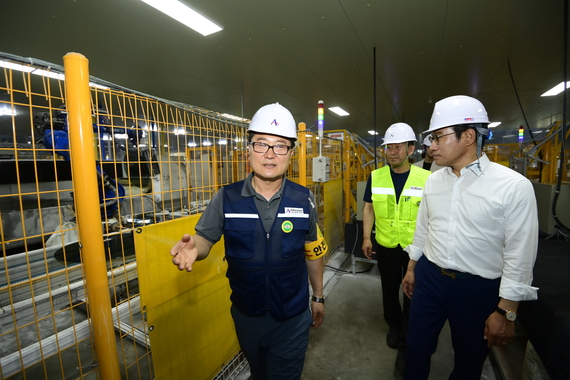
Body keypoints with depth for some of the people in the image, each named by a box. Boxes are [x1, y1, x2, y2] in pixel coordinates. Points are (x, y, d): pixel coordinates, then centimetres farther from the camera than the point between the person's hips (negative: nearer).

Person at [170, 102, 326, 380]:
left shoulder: (304, 200, -13)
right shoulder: (226, 199, -15)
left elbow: (313, 253, -3)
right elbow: (205, 238, -6)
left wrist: (318, 297, 6)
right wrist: (192, 248, -29)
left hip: (292, 318, -1)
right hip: (246, 314, 2)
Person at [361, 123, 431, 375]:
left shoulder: (426, 178, -12)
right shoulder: (376, 176, -5)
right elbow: (369, 207, 1)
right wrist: (366, 237, -3)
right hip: (386, 246, 2)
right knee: (389, 289, 20)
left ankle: (407, 342, 35)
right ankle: (394, 326, 48)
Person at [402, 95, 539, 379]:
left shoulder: (514, 186, -15)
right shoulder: (433, 180, 0)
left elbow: (519, 256, -12)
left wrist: (506, 312, -9)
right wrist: (411, 269, 14)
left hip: (478, 289, -3)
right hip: (428, 278, 4)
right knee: (416, 349, 18)